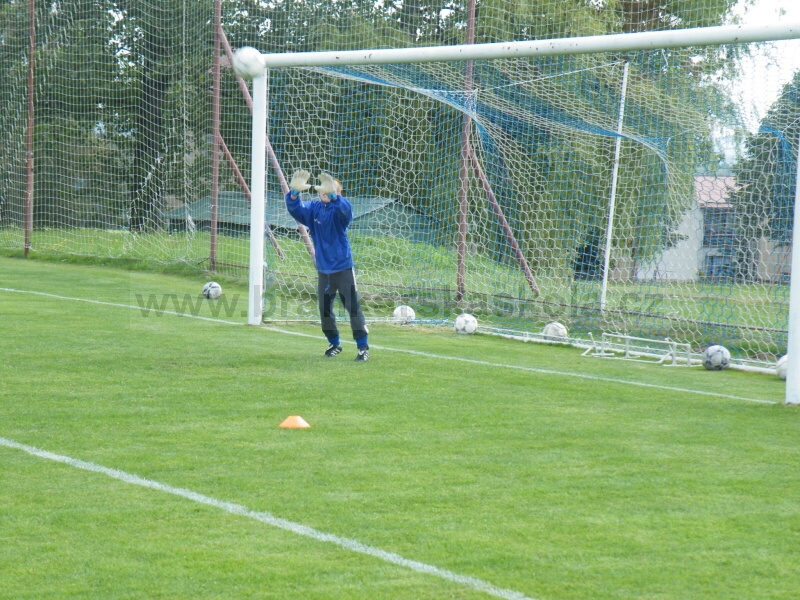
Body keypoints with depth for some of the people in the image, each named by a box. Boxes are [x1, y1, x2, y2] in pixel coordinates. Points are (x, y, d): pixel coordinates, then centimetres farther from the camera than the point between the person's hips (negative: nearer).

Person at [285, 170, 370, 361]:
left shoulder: (340, 208, -11)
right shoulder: (313, 208, 0)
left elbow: (344, 208, -35)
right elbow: (295, 208, -17)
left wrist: (332, 195, -55)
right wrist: (294, 193, -38)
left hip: (343, 268, -4)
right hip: (323, 269, 4)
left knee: (353, 307, -4)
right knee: (324, 309, 10)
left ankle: (363, 346, 3)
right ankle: (334, 343, 27)